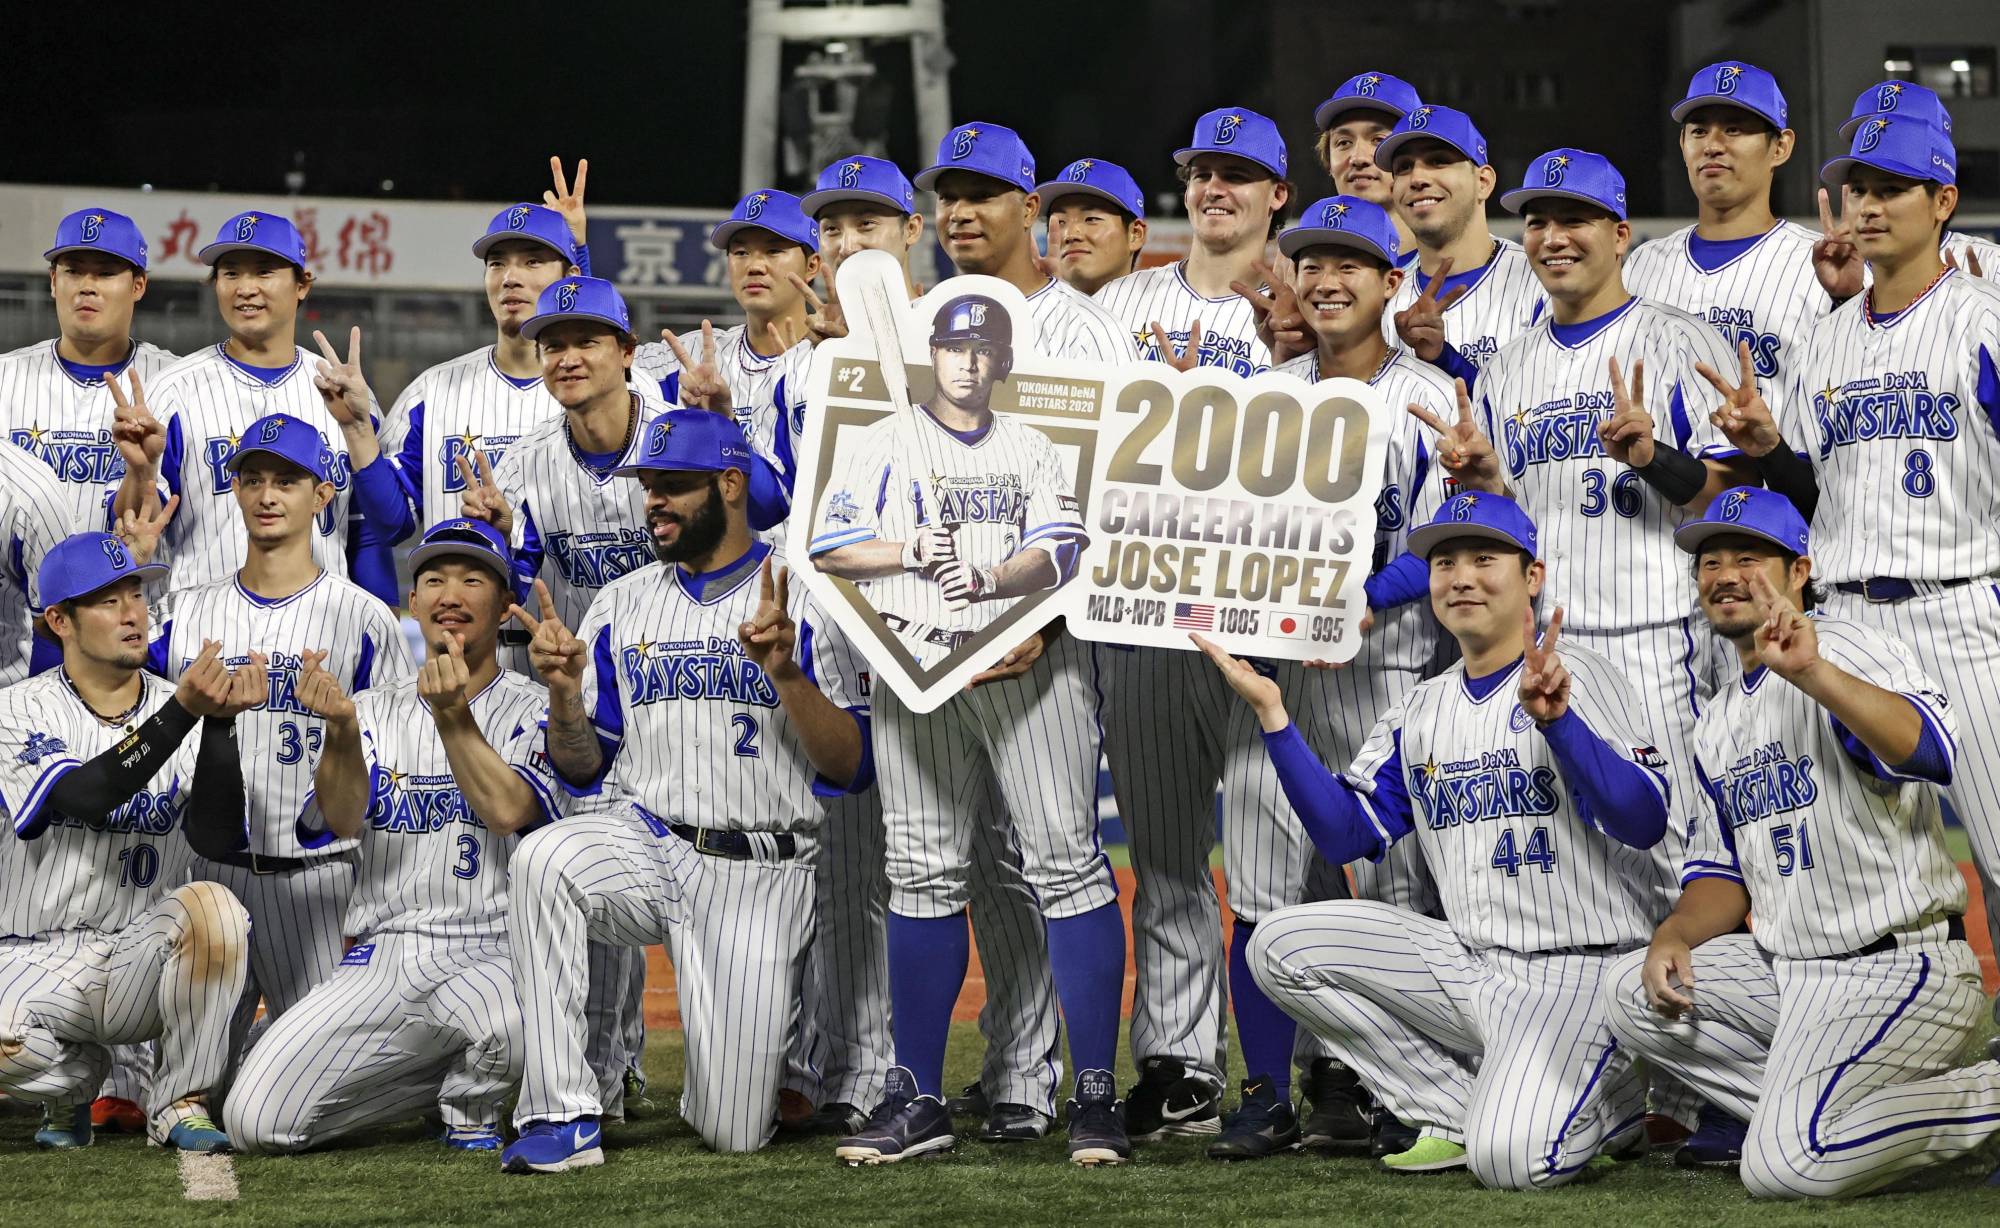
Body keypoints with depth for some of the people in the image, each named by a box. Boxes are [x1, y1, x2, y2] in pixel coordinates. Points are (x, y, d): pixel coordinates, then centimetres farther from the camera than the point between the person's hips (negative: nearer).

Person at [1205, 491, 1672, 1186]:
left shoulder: (1576, 679, -7)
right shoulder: (1422, 712, 13)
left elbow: (1645, 823, -22)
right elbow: (1346, 835, 4)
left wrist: (1556, 720, -36)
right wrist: (1271, 715, -3)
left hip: (1583, 970, -7)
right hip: (1472, 967, 7)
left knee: (1510, 1156, -30)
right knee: (1284, 946, -7)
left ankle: (1613, 1099, 7)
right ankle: (1462, 1112, 1)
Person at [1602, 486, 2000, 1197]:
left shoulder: (1845, 650, -11)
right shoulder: (1718, 724, 17)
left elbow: (1932, 752, -32)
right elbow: (1726, 870, 22)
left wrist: (1813, 674, -46)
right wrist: (1676, 935, 1)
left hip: (1899, 970, -9)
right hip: (1788, 972, 9)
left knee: (1783, 1167, -24)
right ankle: (1797, 1109, 2)